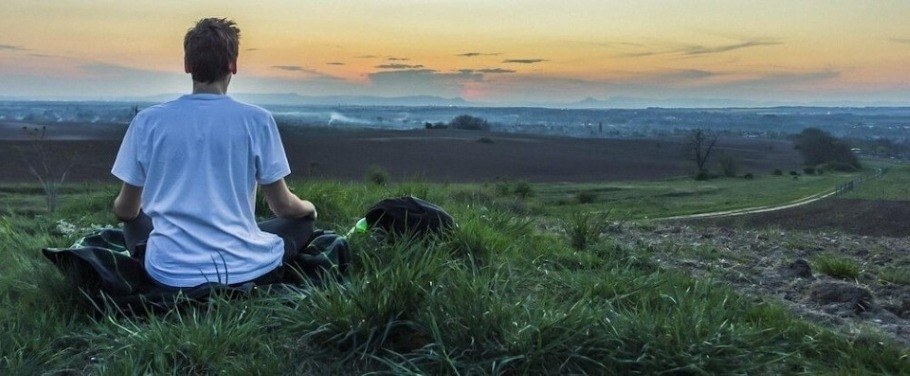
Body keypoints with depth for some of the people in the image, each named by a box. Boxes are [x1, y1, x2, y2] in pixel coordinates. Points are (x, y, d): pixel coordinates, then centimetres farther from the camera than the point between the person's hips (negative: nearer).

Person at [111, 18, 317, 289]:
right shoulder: (257, 120, -7)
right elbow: (283, 206, 0)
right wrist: (309, 208, 25)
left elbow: (125, 210, 8)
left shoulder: (147, 121, -2)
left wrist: (121, 209, 34)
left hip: (171, 273, 2)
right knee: (302, 221, 24)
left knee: (135, 222, 33)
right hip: (243, 270, -2)